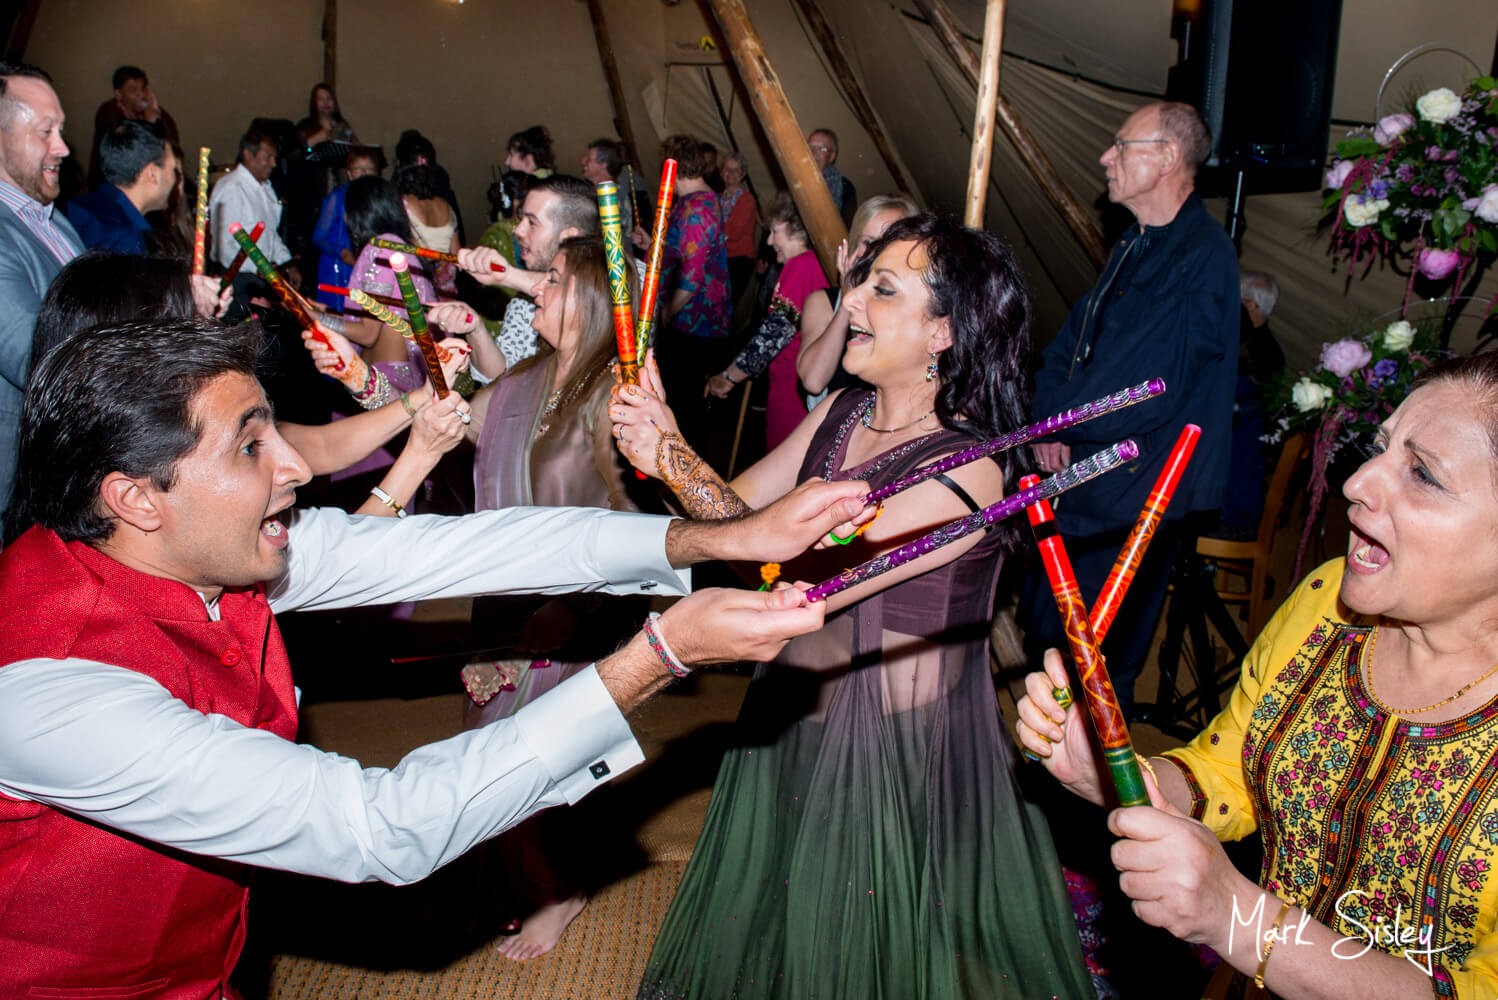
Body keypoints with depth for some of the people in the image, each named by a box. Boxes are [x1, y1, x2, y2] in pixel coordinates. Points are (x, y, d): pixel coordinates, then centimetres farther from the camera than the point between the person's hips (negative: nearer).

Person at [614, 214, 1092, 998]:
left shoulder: (968, 470, -26)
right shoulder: (842, 413, -3)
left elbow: (801, 582, -31)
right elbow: (738, 507, -4)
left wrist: (674, 455, -28)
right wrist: (661, 452, -21)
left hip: (895, 752, -7)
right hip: (789, 722, 7)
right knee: (768, 932, 28)